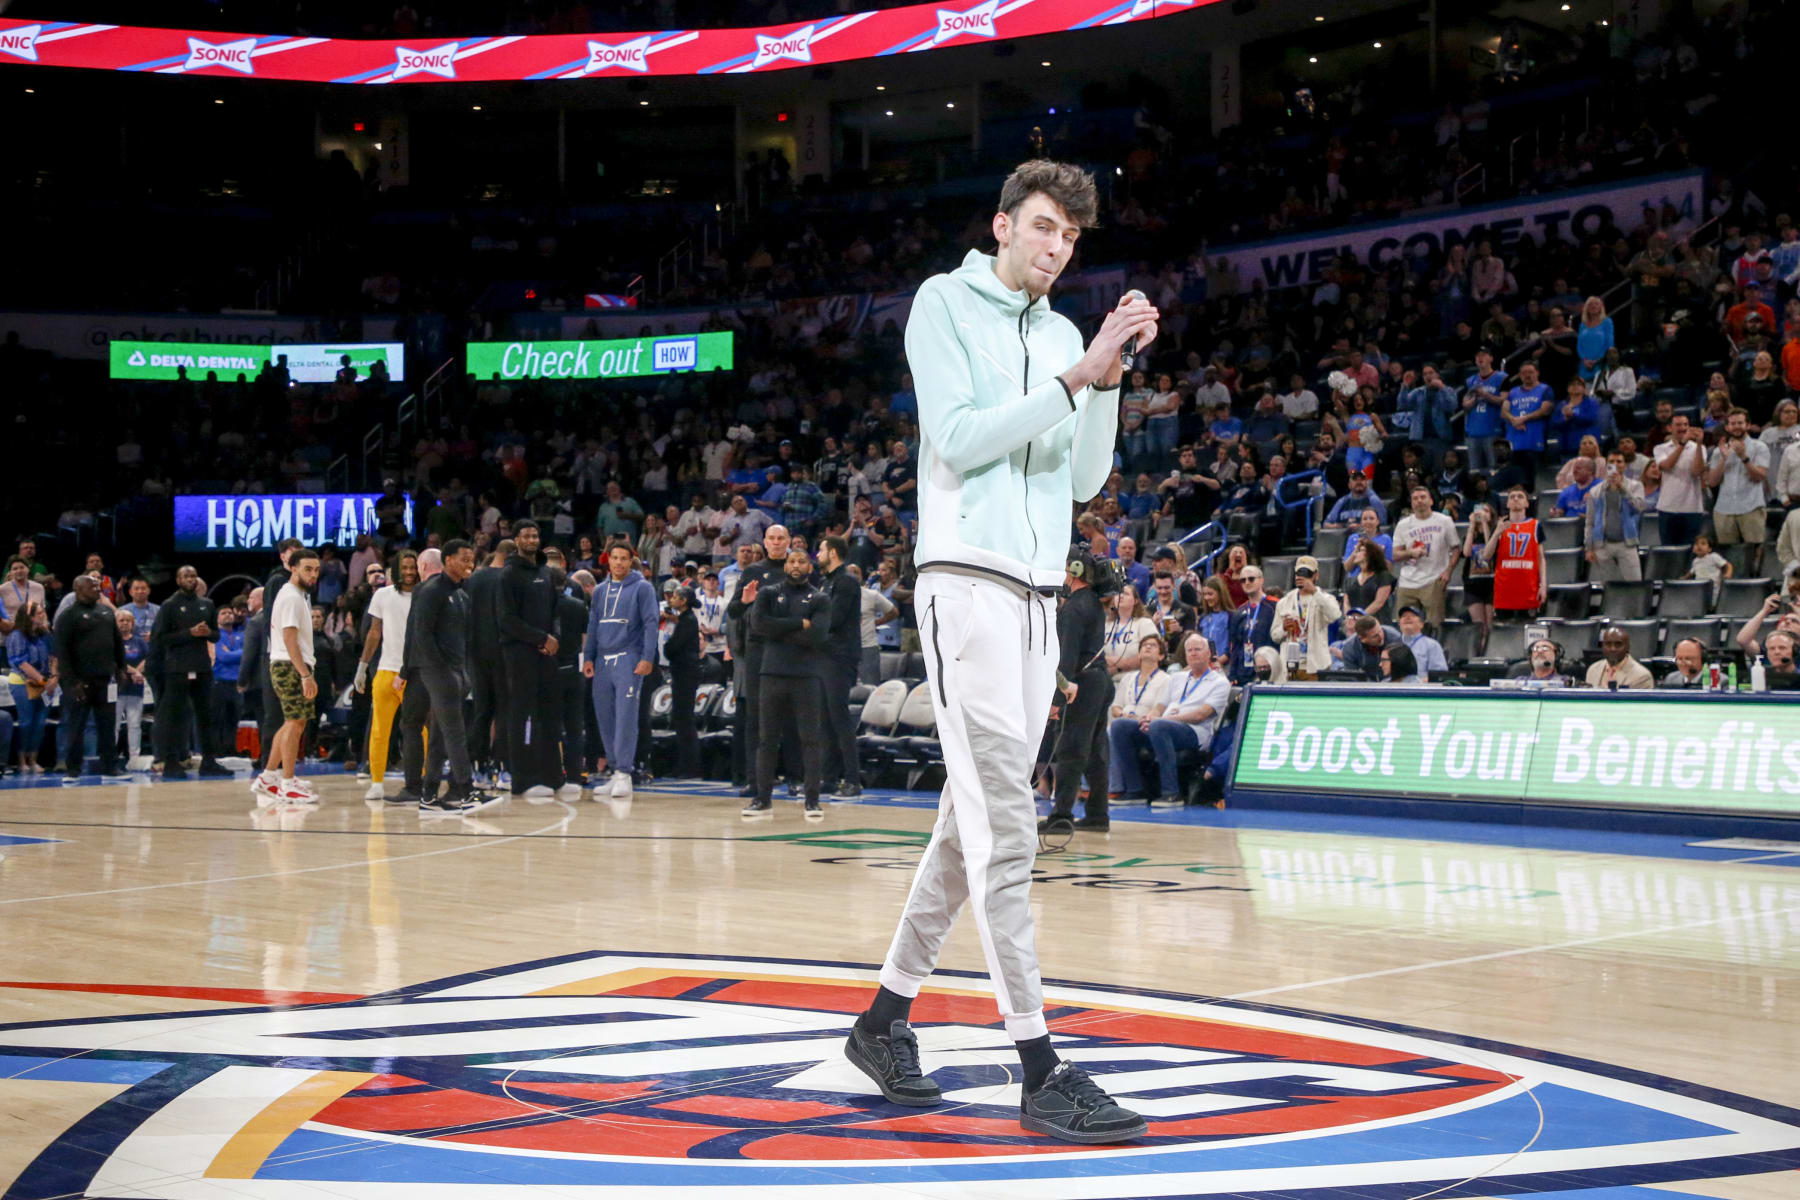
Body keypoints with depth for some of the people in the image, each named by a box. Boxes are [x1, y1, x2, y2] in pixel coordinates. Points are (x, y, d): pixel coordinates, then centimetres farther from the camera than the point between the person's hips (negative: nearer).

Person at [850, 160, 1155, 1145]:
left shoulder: (1061, 334, 19)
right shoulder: (945, 303, 1)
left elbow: (1083, 479, 15)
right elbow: (959, 437, -10)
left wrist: (1108, 380, 1)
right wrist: (1075, 378, -13)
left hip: (1037, 591, 8)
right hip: (967, 576, -7)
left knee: (977, 816, 10)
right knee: (1004, 822, -12)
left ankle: (887, 1016, 22)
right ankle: (1040, 1070, -14)